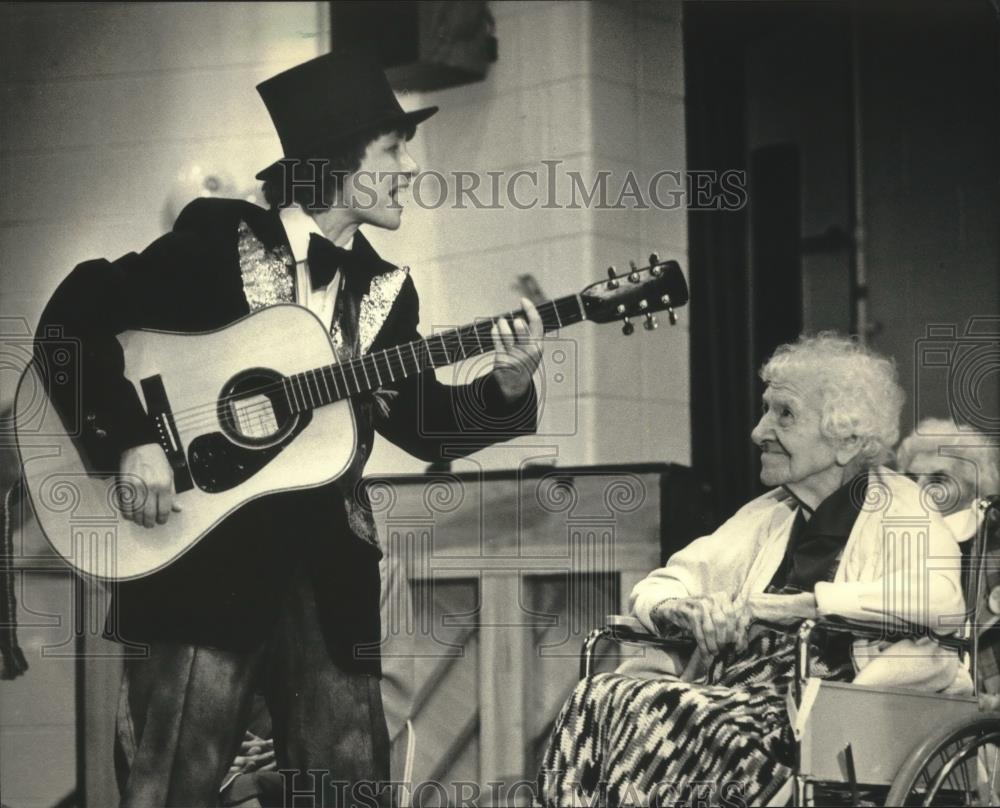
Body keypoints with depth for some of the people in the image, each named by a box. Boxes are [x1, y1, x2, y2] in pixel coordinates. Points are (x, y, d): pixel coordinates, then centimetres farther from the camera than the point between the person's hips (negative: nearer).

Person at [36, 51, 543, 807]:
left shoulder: (385, 290, 11)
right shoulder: (219, 237, -5)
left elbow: (422, 424, 12)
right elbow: (74, 318, -9)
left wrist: (506, 389, -6)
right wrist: (130, 440, -18)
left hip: (327, 558, 5)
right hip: (204, 542, -5)